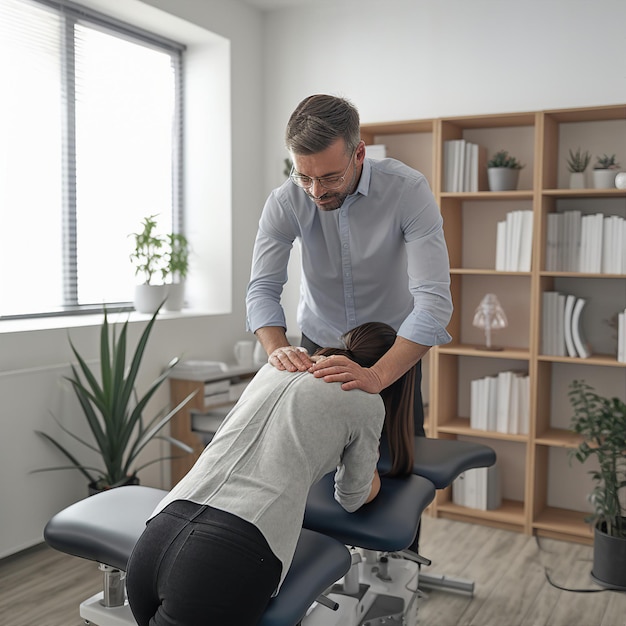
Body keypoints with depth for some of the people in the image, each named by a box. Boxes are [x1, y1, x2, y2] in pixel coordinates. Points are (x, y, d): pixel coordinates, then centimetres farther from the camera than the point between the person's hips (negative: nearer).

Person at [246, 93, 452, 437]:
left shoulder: (408, 190, -26)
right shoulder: (284, 201, -19)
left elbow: (434, 300, -33)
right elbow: (262, 289, -17)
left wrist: (378, 377, -45)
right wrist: (277, 347, -38)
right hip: (319, 345, 2)